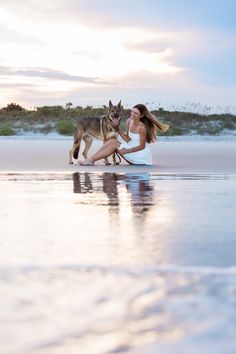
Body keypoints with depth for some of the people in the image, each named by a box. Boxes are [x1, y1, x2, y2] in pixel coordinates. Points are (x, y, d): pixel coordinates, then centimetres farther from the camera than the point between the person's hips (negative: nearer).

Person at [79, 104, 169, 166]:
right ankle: (91, 159, -17)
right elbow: (128, 140, 2)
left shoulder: (142, 127, -20)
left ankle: (91, 160, -20)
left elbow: (142, 146, -17)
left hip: (141, 154, -7)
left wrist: (127, 150, -25)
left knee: (115, 145, -19)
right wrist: (119, 130, -11)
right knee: (112, 140, -9)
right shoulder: (129, 121, 1)